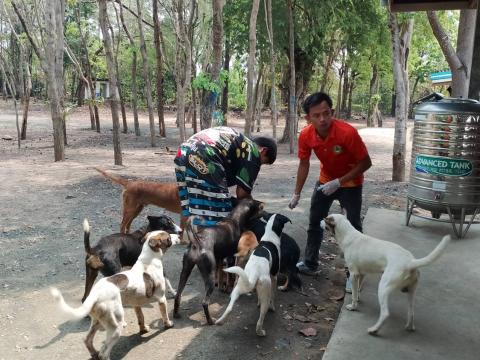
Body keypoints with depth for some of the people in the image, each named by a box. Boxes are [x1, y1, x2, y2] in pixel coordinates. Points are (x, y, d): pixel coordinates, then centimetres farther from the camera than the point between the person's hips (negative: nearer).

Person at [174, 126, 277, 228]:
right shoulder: (253, 152, 8)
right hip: (202, 161, -10)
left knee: (188, 211, 19)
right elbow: (242, 193, 6)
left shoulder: (235, 139, 33)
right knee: (214, 218, -4)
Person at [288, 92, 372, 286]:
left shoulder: (348, 132, -34)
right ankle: (310, 264, 26)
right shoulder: (306, 135, -21)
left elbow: (366, 163, -23)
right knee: (314, 222, 11)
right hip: (325, 181, 5)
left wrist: (339, 182, -28)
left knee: (353, 227, -3)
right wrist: (297, 194, -4)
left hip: (350, 183, -4)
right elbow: (304, 164, -5)